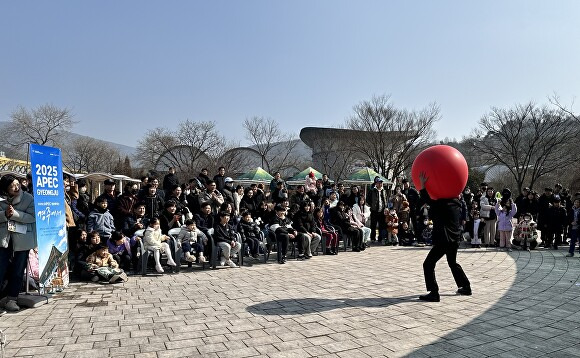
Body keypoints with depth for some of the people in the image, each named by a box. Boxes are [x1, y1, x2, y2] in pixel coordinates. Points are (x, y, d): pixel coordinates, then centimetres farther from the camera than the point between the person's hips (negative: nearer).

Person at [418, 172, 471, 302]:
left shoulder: (443, 204, -17)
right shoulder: (456, 204, 8)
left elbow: (428, 199, -20)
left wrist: (423, 185, -19)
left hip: (444, 240, -9)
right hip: (455, 239, 10)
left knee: (428, 264, -6)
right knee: (453, 263, 29)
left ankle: (433, 293, -10)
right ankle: (466, 287, 36)